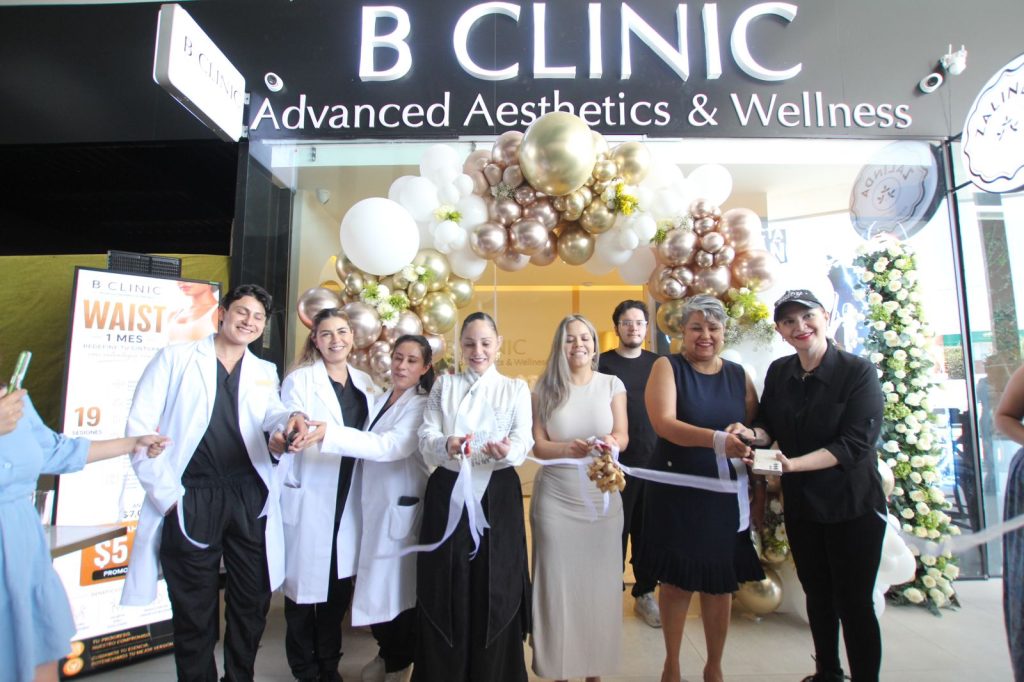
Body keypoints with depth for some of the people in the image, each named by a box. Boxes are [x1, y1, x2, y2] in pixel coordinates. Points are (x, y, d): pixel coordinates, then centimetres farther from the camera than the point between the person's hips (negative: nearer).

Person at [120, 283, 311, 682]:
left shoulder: (265, 372, 13)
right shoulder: (176, 357, 4)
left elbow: (271, 413, -6)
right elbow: (139, 426, -2)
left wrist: (291, 421, -31)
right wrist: (167, 493, -9)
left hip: (250, 499, 3)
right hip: (191, 499, -3)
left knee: (253, 602, 13)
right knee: (194, 609, 9)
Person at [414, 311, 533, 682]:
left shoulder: (516, 389, 8)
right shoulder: (444, 385, 10)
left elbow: (523, 443, -5)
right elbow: (425, 439, 0)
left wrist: (506, 451, -28)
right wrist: (447, 445, -23)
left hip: (497, 497, 0)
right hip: (448, 494, 1)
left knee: (495, 590, 4)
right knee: (446, 592, 5)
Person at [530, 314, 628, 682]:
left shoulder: (612, 384, 1)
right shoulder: (544, 389, -1)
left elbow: (623, 436, -3)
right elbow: (538, 445, -4)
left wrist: (611, 442, -26)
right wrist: (569, 448, -24)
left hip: (602, 496, 1)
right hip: (554, 497, 0)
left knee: (599, 581, 9)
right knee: (558, 581, 7)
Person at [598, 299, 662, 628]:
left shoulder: (658, 363, 8)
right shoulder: (603, 363, -2)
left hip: (654, 460, 3)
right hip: (617, 461, -3)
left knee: (648, 530, 12)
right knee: (616, 530, 6)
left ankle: (645, 593, 27)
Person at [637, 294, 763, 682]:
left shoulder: (739, 375, 6)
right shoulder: (667, 367, -6)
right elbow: (664, 423, -22)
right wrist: (717, 440, -33)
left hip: (726, 495, 3)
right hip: (677, 494, -3)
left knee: (721, 584, 13)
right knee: (677, 582, 10)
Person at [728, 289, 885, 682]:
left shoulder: (858, 372, -14)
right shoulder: (778, 372, 0)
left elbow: (855, 443, -20)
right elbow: (770, 425, 4)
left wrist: (794, 463, -31)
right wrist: (752, 434, -19)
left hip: (853, 505, -5)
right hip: (800, 502, 5)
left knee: (854, 601, 4)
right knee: (816, 592, 19)